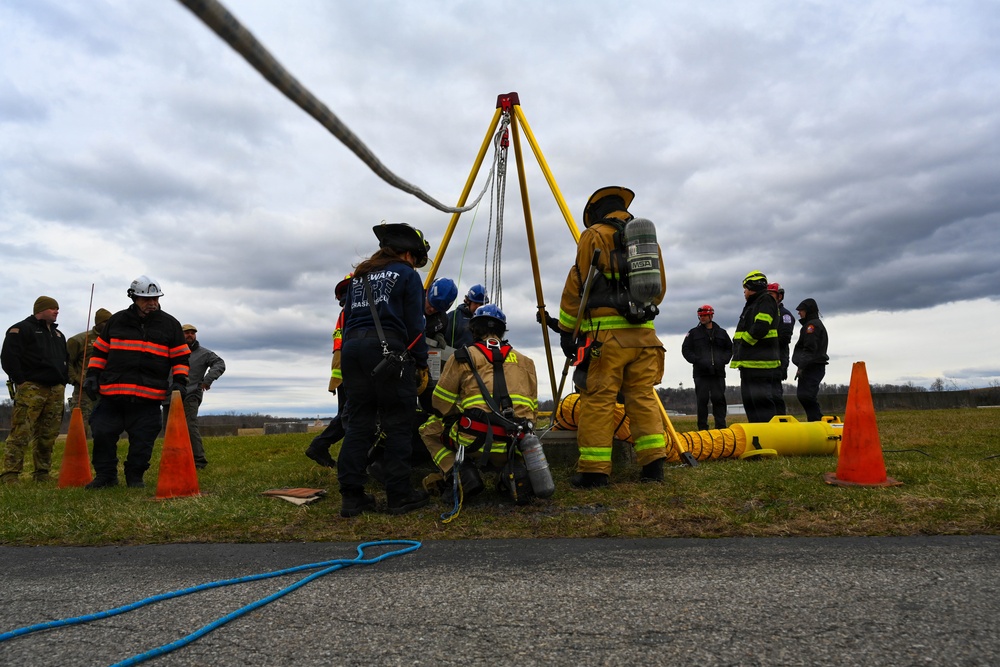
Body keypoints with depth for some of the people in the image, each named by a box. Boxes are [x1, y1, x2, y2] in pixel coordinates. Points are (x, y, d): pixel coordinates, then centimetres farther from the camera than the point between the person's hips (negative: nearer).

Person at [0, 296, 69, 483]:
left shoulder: (58, 334, 24)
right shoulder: (21, 329, 1)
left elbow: (65, 360, 31)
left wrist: (63, 381, 18)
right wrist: (22, 382, -11)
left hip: (56, 390, 7)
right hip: (31, 389, -7)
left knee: (48, 436, 7)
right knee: (20, 434, -12)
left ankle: (42, 475, 13)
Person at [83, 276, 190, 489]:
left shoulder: (170, 324, 7)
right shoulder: (116, 321, 10)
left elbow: (181, 357, 7)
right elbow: (100, 351, 17)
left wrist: (179, 382, -5)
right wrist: (92, 375, 7)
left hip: (148, 398, -1)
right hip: (112, 393, 2)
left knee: (142, 440, 3)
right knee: (102, 433, 2)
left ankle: (135, 476, 20)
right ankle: (105, 475, 18)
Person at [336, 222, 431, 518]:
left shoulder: (359, 276, 24)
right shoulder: (407, 274, 6)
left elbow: (347, 319, 20)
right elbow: (415, 324, 0)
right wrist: (422, 365, 3)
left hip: (352, 347, 6)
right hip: (388, 351, -6)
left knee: (358, 424, 7)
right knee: (398, 426, 0)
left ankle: (351, 496, 6)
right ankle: (400, 495, 3)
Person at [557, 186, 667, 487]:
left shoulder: (593, 236, 2)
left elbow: (576, 285, -1)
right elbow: (659, 287, 22)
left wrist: (566, 329, 4)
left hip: (605, 334, -5)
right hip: (644, 333, 6)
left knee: (597, 400, -3)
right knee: (643, 397, 9)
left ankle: (594, 470, -2)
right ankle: (653, 464, 8)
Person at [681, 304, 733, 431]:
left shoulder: (721, 333, 16)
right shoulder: (694, 333, 9)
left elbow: (730, 349, 20)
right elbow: (686, 349, 5)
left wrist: (723, 360, 1)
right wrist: (697, 360, -10)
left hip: (718, 372, 1)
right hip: (700, 373, -1)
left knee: (718, 399, -1)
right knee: (702, 400, -3)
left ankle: (721, 426, 3)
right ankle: (702, 428, 1)